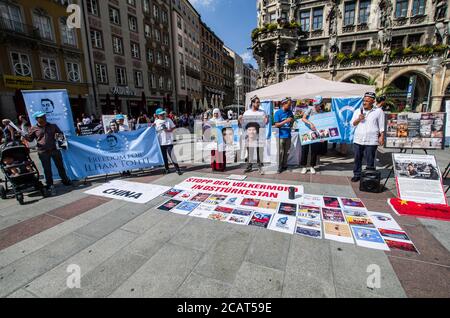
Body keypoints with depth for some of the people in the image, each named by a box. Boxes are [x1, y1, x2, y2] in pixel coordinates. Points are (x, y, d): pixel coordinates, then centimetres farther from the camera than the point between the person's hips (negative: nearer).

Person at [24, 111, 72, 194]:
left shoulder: (53, 126, 7)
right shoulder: (34, 129, 4)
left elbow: (60, 133, 18)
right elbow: (30, 139, 9)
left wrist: (59, 135, -4)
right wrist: (24, 135, -9)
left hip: (55, 149, 1)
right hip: (43, 152, -1)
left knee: (60, 166, 9)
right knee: (47, 169, 5)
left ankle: (65, 180, 24)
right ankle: (50, 185, 17)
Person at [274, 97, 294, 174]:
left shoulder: (290, 112, 8)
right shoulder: (278, 113, -7)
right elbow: (276, 125, -11)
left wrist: (292, 121, -3)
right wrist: (286, 121, -19)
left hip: (288, 135, 5)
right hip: (281, 136, -5)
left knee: (287, 152, 11)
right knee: (280, 152, -2)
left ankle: (284, 165, 25)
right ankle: (279, 167, 7)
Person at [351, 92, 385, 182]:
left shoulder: (378, 111, 4)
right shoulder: (358, 111, 12)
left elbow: (381, 126, 3)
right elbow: (353, 124, 9)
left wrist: (382, 137, -3)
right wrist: (358, 119, -10)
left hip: (371, 141, -3)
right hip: (358, 140, 3)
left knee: (370, 161, 2)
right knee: (357, 159, 7)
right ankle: (357, 175, 17)